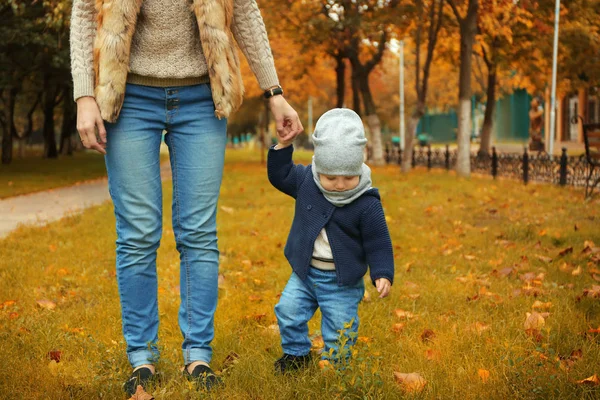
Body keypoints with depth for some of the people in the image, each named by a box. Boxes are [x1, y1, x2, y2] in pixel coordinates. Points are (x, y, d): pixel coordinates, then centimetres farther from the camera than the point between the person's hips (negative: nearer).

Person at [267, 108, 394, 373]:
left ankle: (335, 365, 26)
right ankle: (297, 354, 23)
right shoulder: (306, 181, -7)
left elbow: (378, 243, -12)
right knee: (288, 310, 1)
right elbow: (279, 175, 9)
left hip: (342, 282, -4)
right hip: (305, 272, 4)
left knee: (339, 330, 3)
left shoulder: (367, 204, -19)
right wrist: (282, 147, -3)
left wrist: (382, 274, -22)